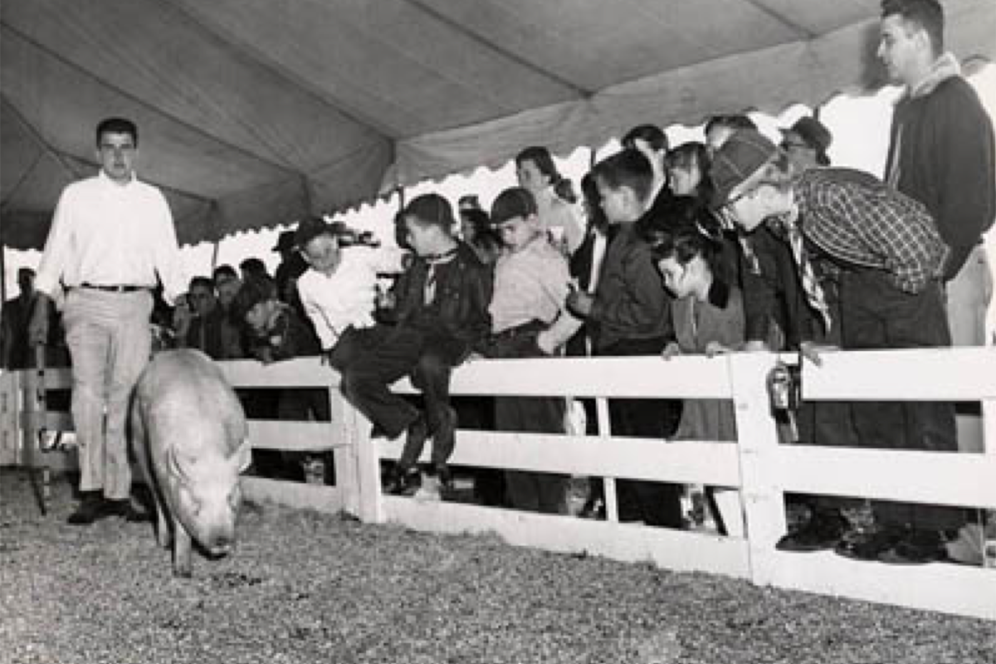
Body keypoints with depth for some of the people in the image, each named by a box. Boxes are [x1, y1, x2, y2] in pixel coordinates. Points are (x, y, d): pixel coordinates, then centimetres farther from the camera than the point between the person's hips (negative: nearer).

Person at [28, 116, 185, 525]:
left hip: (135, 305, 1)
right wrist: (42, 307, 2)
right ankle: (92, 491, -9)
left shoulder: (152, 199, 13)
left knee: (125, 397, -1)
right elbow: (55, 251, 9)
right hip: (87, 303, -1)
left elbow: (168, 256, 12)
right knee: (88, 392, -13)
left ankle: (118, 492, 3)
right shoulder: (75, 195, 10)